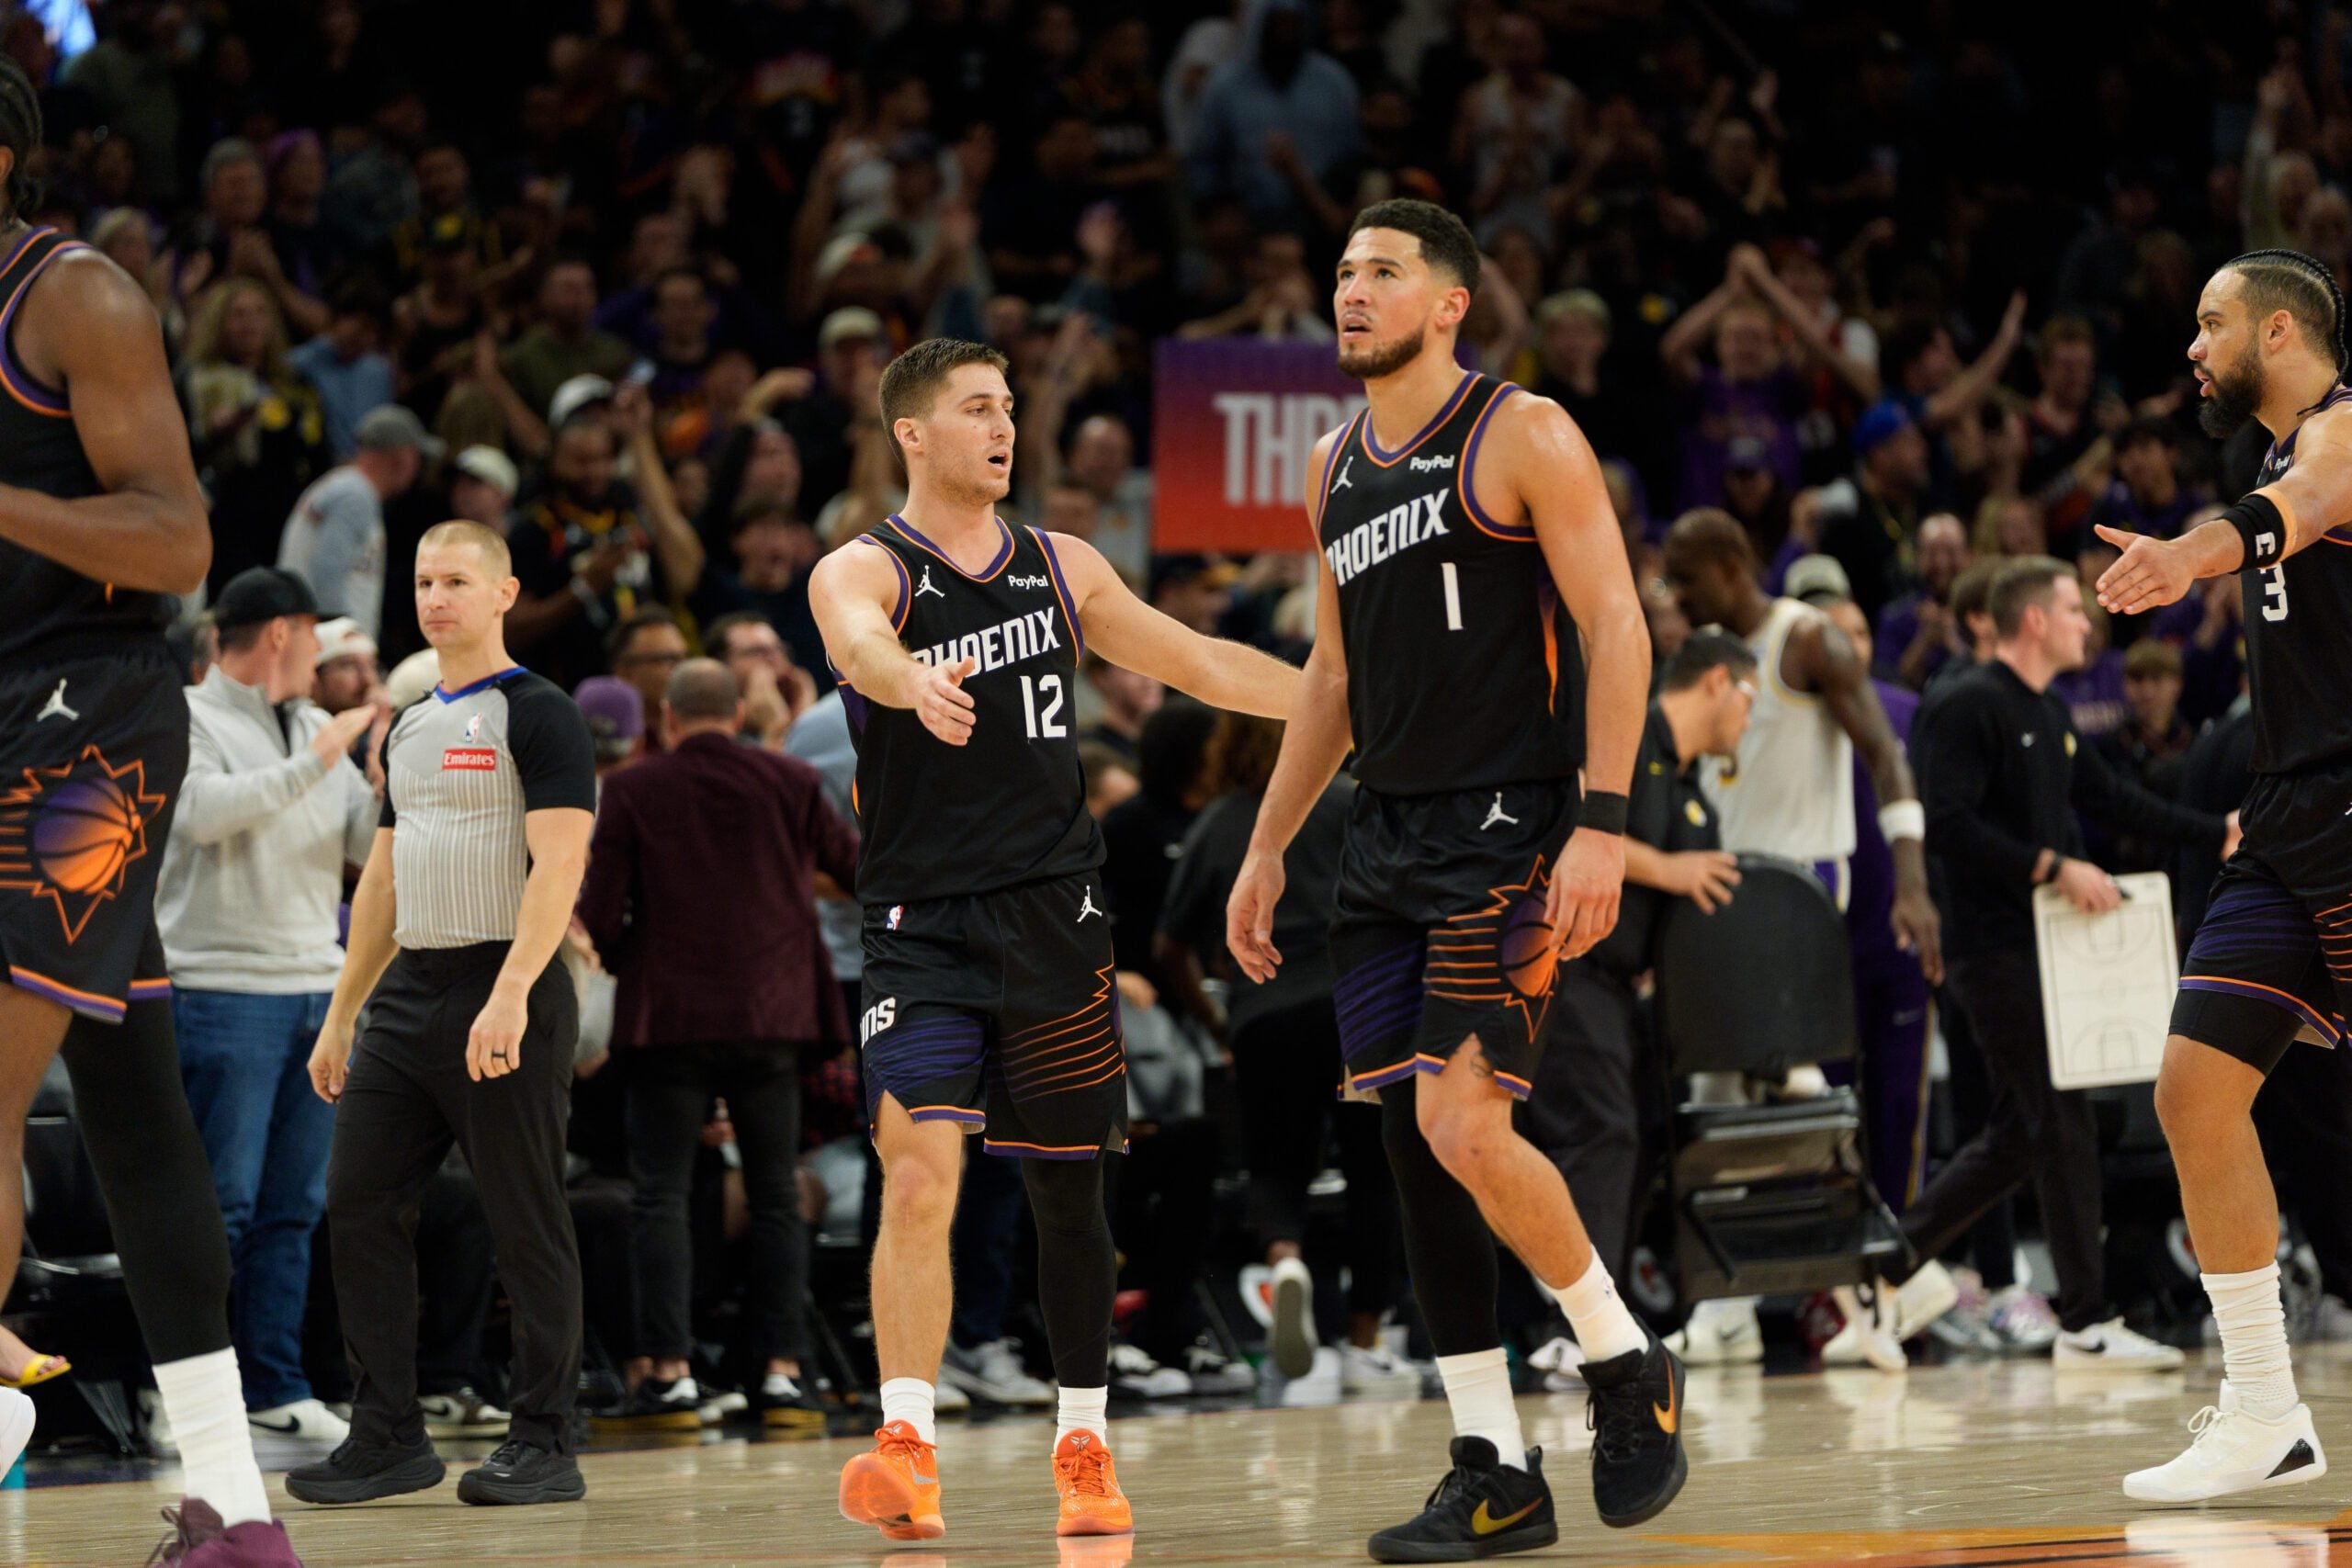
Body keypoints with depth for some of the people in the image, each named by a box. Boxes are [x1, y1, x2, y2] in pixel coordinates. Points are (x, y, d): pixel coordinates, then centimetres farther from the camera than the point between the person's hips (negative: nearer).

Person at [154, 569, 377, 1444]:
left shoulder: (315, 730, 18)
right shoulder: (188, 719, -3)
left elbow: (370, 840, 15)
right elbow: (203, 809, -21)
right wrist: (311, 764, -19)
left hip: (316, 989, 7)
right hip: (223, 988, -7)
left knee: (295, 1205, 7)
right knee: (222, 1204, -7)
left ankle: (275, 1388, 11)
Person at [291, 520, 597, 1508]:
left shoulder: (539, 717, -6)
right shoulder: (408, 730, 18)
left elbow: (559, 864, -16)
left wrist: (510, 994, -27)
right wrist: (340, 1016, 20)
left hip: (503, 993, -8)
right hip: (406, 996, 8)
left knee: (527, 1225, -3)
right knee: (358, 1208, 3)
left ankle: (544, 1446, 2)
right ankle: (388, 1438, 9)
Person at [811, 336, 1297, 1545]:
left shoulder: (1061, 568, 10)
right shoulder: (861, 572, -5)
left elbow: (1204, 666, 18)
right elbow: (865, 643, -29)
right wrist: (915, 683, -53)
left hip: (1054, 921, 4)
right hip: (921, 925, -4)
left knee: (1068, 1189, 8)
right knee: (917, 1172, -19)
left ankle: (1084, 1447, 20)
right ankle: (906, 1447, -23)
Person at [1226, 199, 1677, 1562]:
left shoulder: (1523, 437, -6)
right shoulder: (1335, 466, 15)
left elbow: (1616, 628, -11)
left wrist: (1603, 823, -20)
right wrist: (1268, 847, 20)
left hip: (1508, 828, -7)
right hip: (1389, 838, 8)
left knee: (1463, 1122, -17)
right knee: (1415, 1149, 3)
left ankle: (1630, 1366, 5)